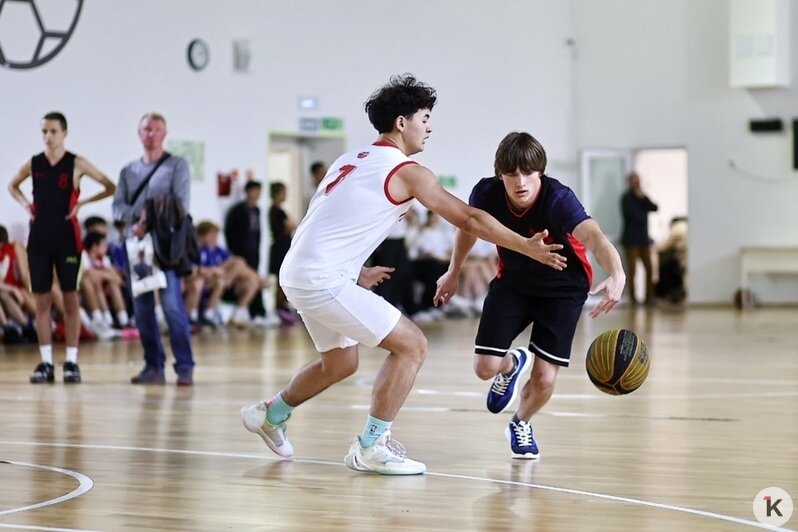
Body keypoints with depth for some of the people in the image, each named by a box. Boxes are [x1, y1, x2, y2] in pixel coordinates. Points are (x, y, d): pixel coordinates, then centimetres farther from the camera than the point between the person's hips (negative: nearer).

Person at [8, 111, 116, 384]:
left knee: (70, 297, 0)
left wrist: (83, 202, -9)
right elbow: (13, 185, 24)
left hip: (66, 238, -3)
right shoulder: (33, 164, 5)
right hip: (39, 238, 3)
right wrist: (25, 204, 6)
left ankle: (71, 360, 4)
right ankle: (46, 362, 6)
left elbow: (110, 187, 0)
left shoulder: (76, 164, -3)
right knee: (42, 299, 2)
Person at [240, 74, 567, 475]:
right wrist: (529, 247, -3)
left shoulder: (352, 160, 17)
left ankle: (271, 413, 42)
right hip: (324, 279, -9)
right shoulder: (406, 171, -9)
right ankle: (371, 446, -3)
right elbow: (468, 218, -9)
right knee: (411, 345, -6)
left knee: (340, 362, 26)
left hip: (297, 272, 9)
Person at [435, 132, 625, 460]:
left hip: (562, 288, -2)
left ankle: (521, 424, 29)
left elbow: (593, 236, -53)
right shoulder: (487, 193, -23)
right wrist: (454, 272, 14)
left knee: (544, 379, -7)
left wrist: (616, 275, -73)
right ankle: (512, 364, 31)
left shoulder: (558, 199, -35)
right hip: (513, 281, 3)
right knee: (486, 367, -9)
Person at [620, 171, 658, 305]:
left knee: (649, 269, 4)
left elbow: (654, 208, 3)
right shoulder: (627, 198, -5)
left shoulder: (642, 196, 16)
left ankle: (649, 296, 9)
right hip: (632, 239, -6)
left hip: (644, 238, 6)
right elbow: (632, 215, -17)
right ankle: (633, 297, -3)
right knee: (632, 270, -7)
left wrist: (644, 198, -8)